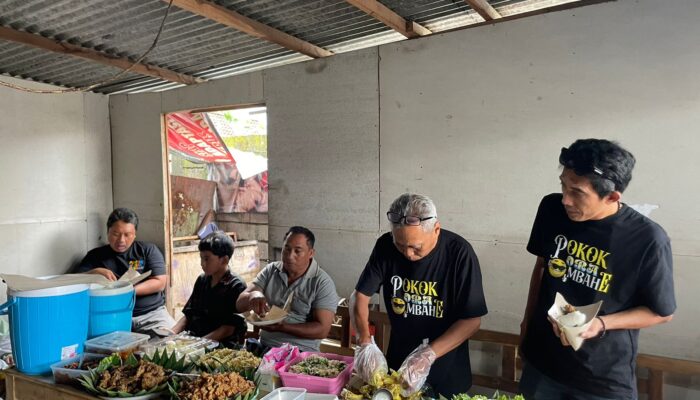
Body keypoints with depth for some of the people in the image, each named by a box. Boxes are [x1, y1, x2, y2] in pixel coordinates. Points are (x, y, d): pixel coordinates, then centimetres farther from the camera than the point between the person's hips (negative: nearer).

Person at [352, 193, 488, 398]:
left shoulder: (459, 252, -22)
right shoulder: (385, 246, -12)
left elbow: (472, 320, -19)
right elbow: (360, 295, -7)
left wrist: (428, 355, -29)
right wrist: (365, 342, -22)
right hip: (397, 365, 3)